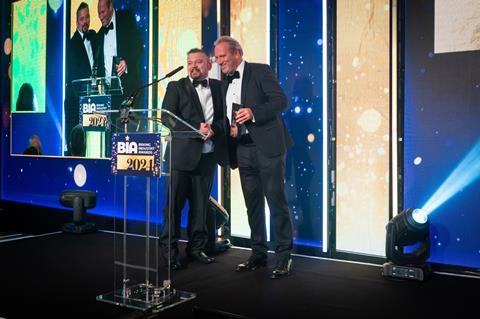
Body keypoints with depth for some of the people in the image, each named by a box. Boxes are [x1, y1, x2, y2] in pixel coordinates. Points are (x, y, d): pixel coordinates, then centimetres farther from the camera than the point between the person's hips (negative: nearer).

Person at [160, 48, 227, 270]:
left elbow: (225, 116, 10)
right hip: (182, 154, -3)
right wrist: (197, 128, -17)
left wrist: (214, 129, -12)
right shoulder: (176, 87, 4)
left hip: (207, 155, 3)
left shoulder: (219, 87, 12)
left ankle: (196, 247, 21)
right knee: (175, 202, 0)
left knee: (200, 204, 9)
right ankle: (169, 249, 11)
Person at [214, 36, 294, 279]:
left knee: (276, 201, -5)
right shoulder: (225, 82, 18)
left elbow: (281, 100, -12)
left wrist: (253, 112, -24)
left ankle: (283, 257, 3)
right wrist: (229, 127, -2)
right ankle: (258, 254, 20)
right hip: (243, 149, 7)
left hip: (267, 146, -7)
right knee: (253, 204, 11)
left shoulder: (260, 71, -2)